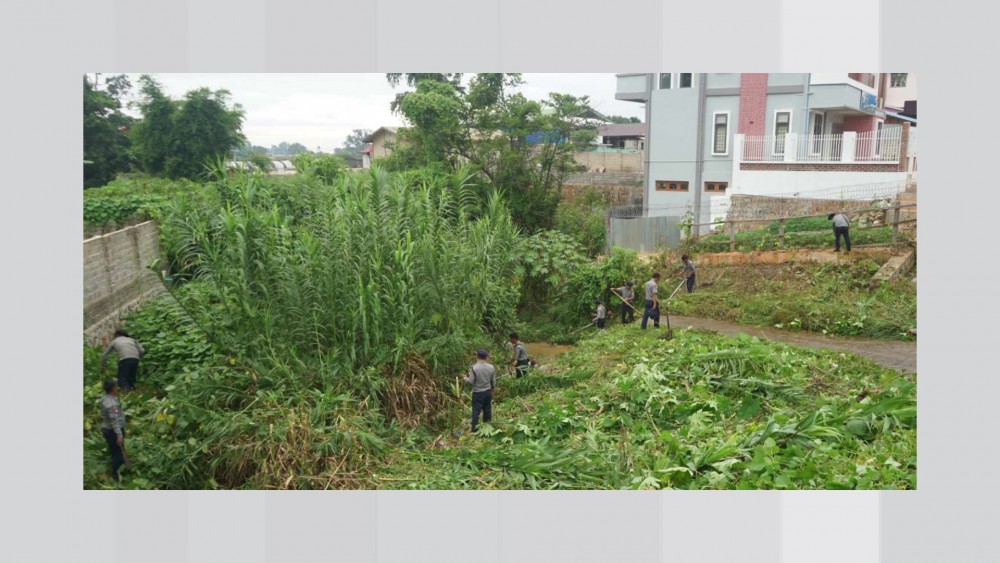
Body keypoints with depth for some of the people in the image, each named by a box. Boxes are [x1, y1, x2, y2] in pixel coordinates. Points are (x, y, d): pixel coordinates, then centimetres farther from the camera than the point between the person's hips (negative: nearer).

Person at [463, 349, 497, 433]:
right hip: (488, 392, 4)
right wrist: (492, 389, 22)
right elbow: (493, 381, 4)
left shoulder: (474, 368, -19)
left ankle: (475, 430, 7)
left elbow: (470, 381, -17)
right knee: (487, 410, 15)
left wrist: (466, 378, 4)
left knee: (476, 412, 3)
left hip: (478, 393, -4)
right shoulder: (491, 367, -4)